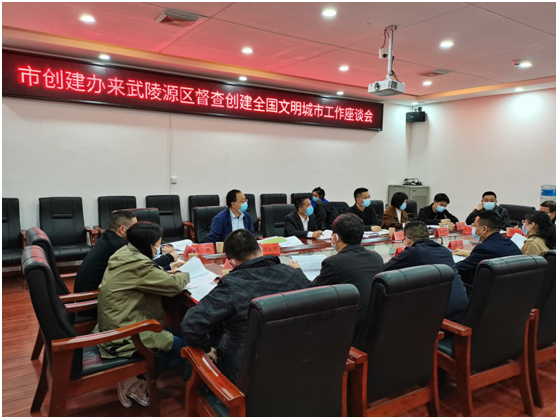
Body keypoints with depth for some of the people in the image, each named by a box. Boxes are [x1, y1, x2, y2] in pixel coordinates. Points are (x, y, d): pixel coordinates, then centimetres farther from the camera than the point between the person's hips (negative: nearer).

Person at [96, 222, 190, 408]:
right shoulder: (138, 266, -25)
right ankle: (135, 380, 3)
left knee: (172, 333, 15)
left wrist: (173, 273, 2)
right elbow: (174, 285, -16)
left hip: (113, 326, 10)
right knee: (185, 347, -5)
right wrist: (185, 275, 5)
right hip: (123, 336, -10)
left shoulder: (124, 253, 3)